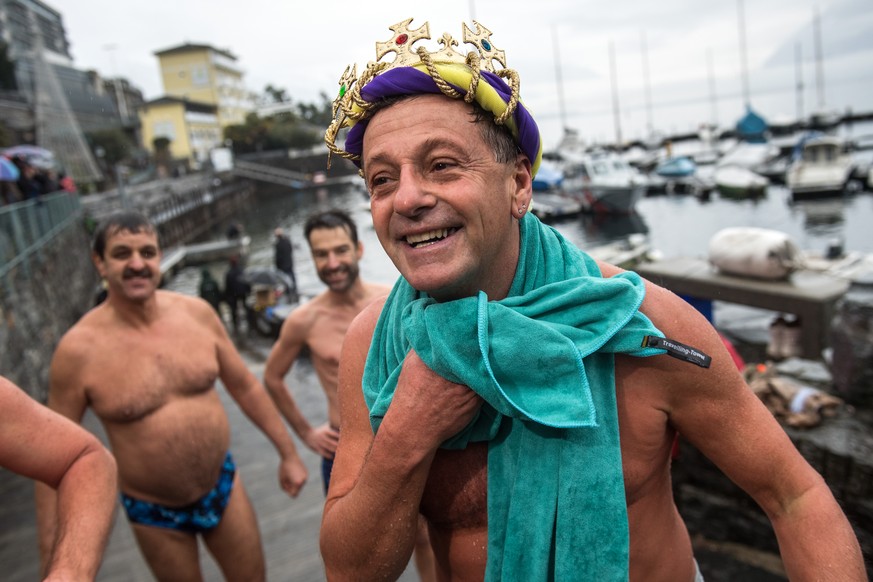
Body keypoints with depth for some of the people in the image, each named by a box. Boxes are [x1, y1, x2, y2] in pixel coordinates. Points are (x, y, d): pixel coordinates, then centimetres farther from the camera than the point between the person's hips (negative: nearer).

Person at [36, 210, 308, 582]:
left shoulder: (197, 312, -9)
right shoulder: (79, 349, -18)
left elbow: (245, 386, 2)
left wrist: (288, 454, 6)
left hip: (223, 486, 3)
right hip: (154, 513, -2)